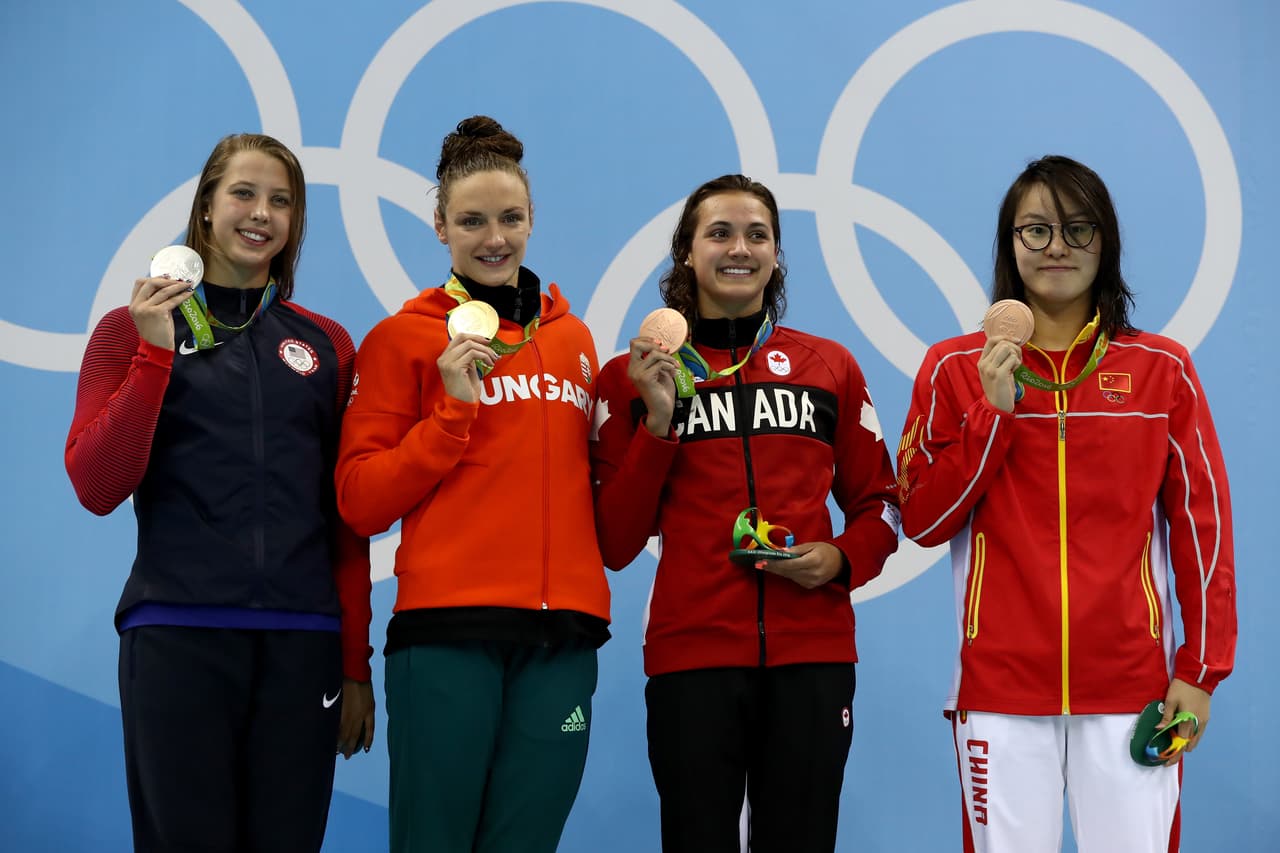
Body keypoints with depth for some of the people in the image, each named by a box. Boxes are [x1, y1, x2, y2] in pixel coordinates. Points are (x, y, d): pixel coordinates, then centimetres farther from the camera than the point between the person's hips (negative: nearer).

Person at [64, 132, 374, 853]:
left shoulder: (327, 345, 12)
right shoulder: (137, 328, 7)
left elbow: (347, 518, 11)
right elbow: (96, 489, -4)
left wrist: (356, 662, 7)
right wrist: (155, 354, -10)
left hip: (302, 642, 2)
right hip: (177, 634, -2)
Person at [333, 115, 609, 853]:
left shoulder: (573, 337, 17)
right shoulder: (404, 337, 5)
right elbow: (362, 501, 0)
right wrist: (454, 409, -8)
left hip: (562, 634, 4)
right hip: (449, 626, -4)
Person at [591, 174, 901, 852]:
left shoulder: (830, 366, 11)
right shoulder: (638, 374, 6)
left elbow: (876, 503, 17)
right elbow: (615, 543, 2)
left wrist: (843, 559, -4)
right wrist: (656, 420, -8)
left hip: (812, 652, 2)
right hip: (692, 651, -1)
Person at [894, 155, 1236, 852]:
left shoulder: (1162, 369, 5)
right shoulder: (955, 369, 4)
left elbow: (1202, 524, 6)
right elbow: (922, 523, 1)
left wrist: (1202, 667, 1)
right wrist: (992, 413, -9)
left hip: (1130, 685, 0)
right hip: (999, 683, 0)